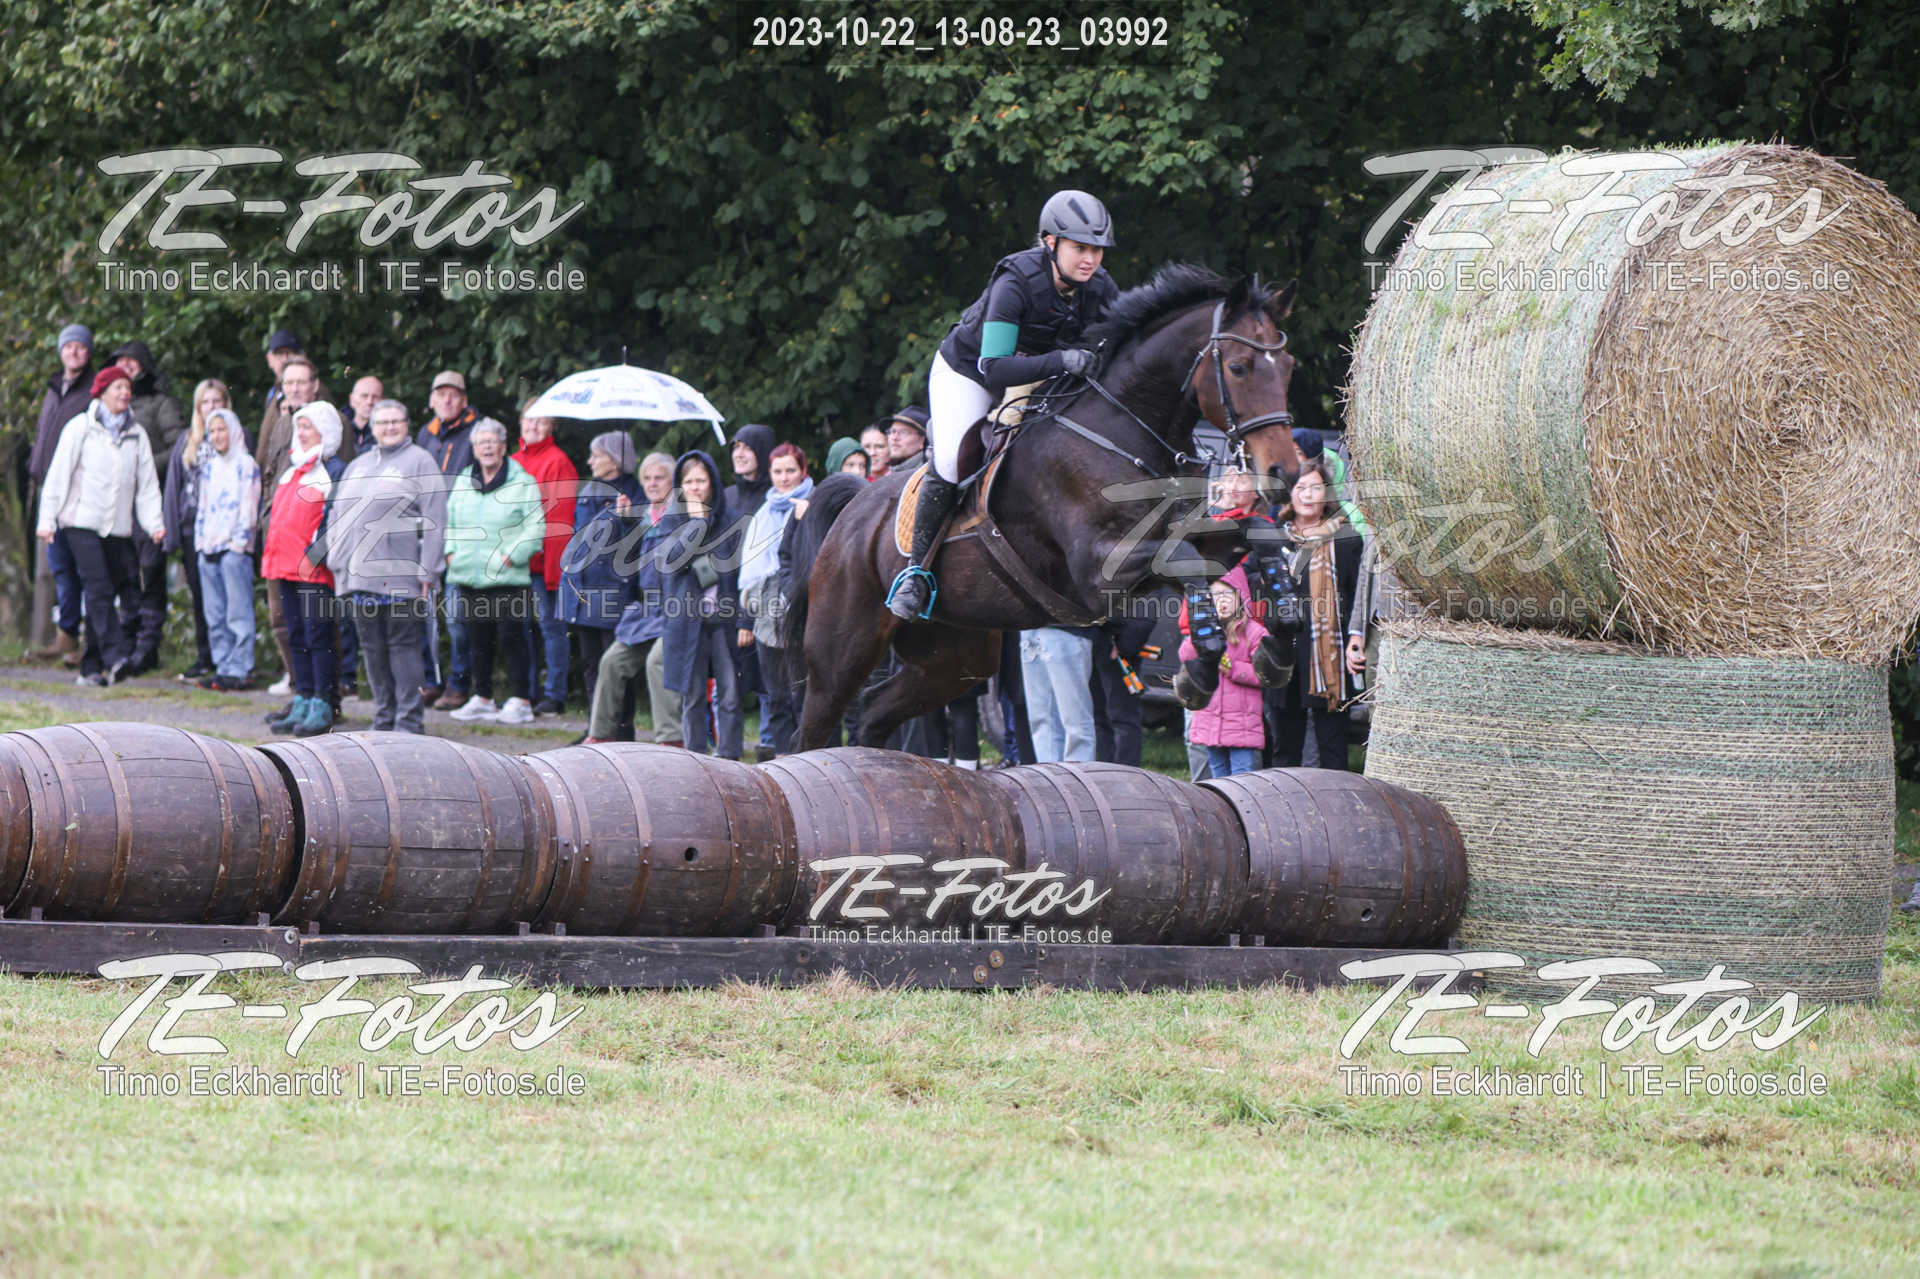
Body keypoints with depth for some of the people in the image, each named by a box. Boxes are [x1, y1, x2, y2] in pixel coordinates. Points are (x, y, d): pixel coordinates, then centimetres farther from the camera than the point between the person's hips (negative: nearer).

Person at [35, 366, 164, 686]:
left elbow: (147, 484, 12)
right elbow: (58, 475, 1)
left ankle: (91, 668, 8)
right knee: (98, 590, -17)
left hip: (118, 527, 4)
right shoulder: (81, 428, 2)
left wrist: (154, 524, 0)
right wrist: (47, 519, -4)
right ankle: (116, 656, -26)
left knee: (104, 595, 3)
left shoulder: (136, 435, 13)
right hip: (82, 523, -4)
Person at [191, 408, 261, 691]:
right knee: (214, 614, 6)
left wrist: (239, 541, -11)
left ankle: (240, 670, -8)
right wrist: (200, 540, 10)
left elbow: (249, 508, -6)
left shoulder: (246, 465, -1)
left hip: (235, 548, -7)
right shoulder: (208, 466, 18)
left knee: (238, 612, -7)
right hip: (207, 547, 7)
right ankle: (222, 666, 10)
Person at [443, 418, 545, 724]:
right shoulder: (463, 482, 15)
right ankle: (482, 699, 21)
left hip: (507, 578, -5)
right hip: (469, 577, 5)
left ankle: (520, 702, -2)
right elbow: (450, 521, 23)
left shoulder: (522, 483, -2)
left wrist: (511, 555, -14)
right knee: (479, 639, 11)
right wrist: (451, 550, 7)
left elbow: (535, 527, -6)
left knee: (511, 638, -6)